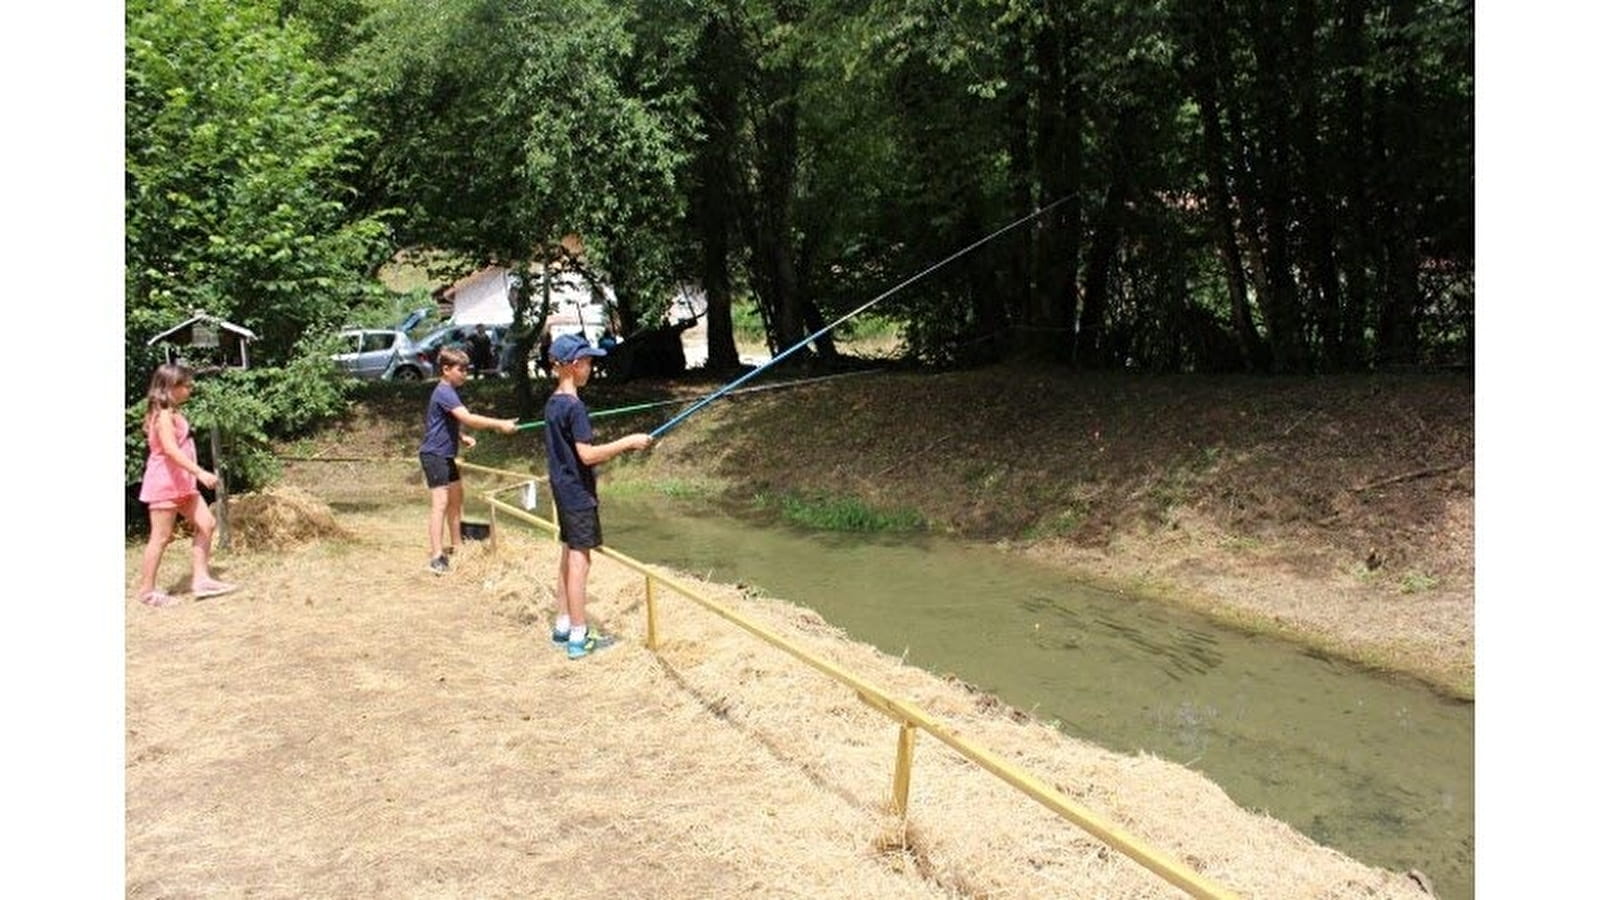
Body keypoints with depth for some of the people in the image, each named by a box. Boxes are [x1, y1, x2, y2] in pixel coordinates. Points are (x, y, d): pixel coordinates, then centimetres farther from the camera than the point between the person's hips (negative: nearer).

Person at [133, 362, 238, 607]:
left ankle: (201, 579, 8)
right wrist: (200, 472, -30)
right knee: (161, 537, -2)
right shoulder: (164, 414, -15)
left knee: (207, 524, 6)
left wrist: (196, 475, 16)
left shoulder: (173, 413, 14)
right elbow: (171, 449, -26)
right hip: (165, 483, -9)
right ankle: (147, 590, 8)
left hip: (181, 483, 9)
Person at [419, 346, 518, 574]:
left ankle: (456, 547, 29)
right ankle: (437, 557, -16)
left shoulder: (449, 392, 13)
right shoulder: (444, 393, -19)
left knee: (455, 499, 17)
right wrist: (499, 424, -32)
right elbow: (468, 418, -32)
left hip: (446, 455, 10)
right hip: (434, 455, -10)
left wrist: (461, 437, 6)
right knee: (440, 503, -14)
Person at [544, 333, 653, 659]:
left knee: (569, 556, 15)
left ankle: (563, 626, 23)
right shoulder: (574, 406, -19)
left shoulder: (553, 404, 10)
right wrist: (628, 442, -18)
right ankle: (579, 637, 1)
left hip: (563, 491, 9)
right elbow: (587, 454, -24)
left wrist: (613, 450, 17)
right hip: (578, 494, -9)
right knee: (579, 560, -4)